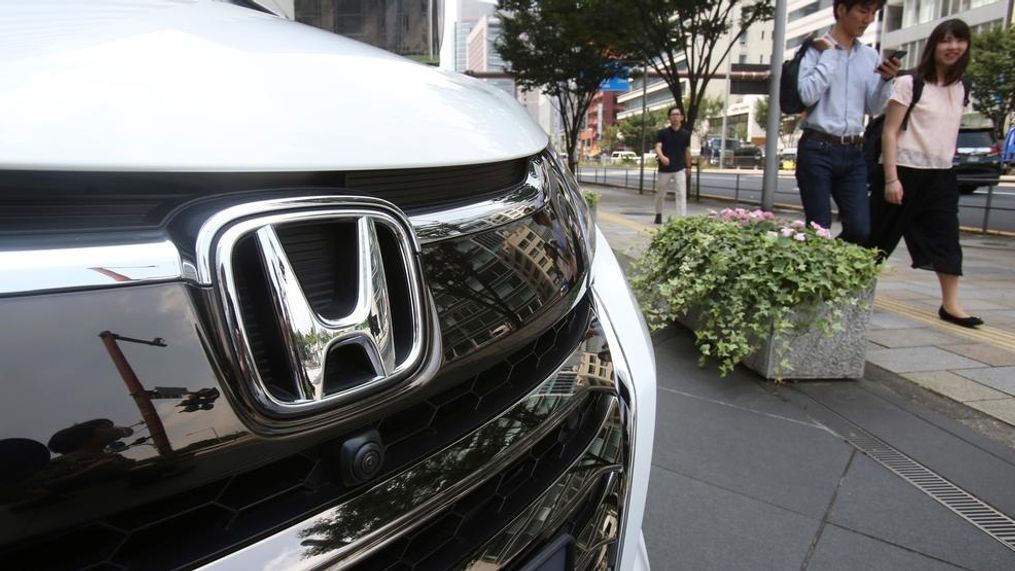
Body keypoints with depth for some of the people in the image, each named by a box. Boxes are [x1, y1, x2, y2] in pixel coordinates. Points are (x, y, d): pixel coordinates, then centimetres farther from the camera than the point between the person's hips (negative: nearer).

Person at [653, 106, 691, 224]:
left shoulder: (686, 134, 4)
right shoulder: (662, 133, -5)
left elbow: (687, 151, 13)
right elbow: (658, 147, -17)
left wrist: (688, 167, 17)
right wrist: (662, 157, -38)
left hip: (680, 169, 1)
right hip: (664, 169, -1)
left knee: (682, 194, -10)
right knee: (660, 194, 13)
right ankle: (658, 214, 35)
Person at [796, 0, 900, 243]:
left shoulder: (870, 56, 15)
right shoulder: (817, 48, -1)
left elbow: (875, 109, 14)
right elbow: (808, 95, -16)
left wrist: (886, 80, -3)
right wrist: (831, 53, -9)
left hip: (853, 153, 5)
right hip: (818, 150, -5)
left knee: (861, 230, -2)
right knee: (819, 231, -4)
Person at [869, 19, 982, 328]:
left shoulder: (959, 89, 12)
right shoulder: (910, 83, -6)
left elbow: (950, 134, 19)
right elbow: (889, 132, -10)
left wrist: (946, 164, 13)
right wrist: (891, 178, -16)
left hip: (942, 176, 6)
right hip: (906, 172, -6)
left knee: (946, 240, 2)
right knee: (878, 237, 3)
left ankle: (950, 305, 6)